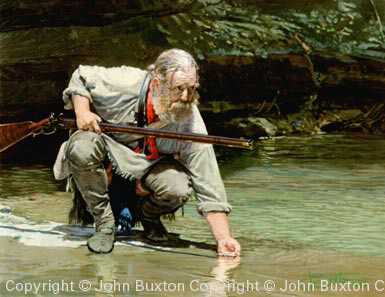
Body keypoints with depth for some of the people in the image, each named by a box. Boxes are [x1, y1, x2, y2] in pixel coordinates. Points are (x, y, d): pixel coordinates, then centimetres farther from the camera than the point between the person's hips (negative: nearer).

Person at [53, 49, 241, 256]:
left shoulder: (192, 123, -22)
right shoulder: (125, 83, -24)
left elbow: (209, 185, -21)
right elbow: (81, 76, -4)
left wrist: (223, 238, -29)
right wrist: (82, 112, -23)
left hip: (150, 165, 1)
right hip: (109, 150, -1)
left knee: (179, 189, -32)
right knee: (82, 146, -36)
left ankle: (147, 214, 7)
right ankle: (104, 222, -16)